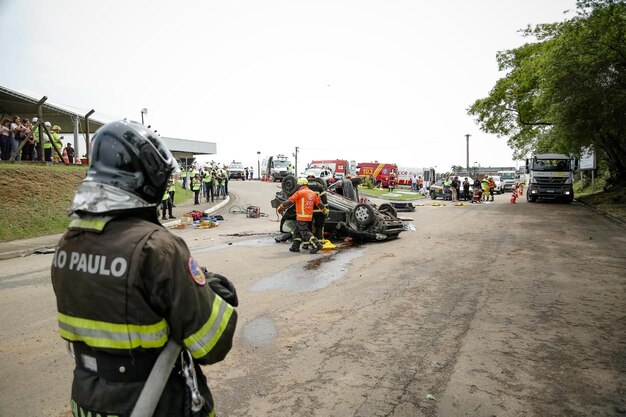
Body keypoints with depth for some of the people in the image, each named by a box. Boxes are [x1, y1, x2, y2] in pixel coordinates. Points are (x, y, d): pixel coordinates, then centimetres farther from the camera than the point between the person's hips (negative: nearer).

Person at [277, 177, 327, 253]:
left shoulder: (300, 192, -9)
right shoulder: (313, 193, 11)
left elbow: (290, 201, -9)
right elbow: (319, 203, 16)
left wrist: (280, 207, 0)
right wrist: (325, 210, 32)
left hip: (302, 217, -8)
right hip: (309, 217, 8)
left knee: (305, 232, -6)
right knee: (297, 231, 17)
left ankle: (316, 244, -15)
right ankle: (295, 246, 19)